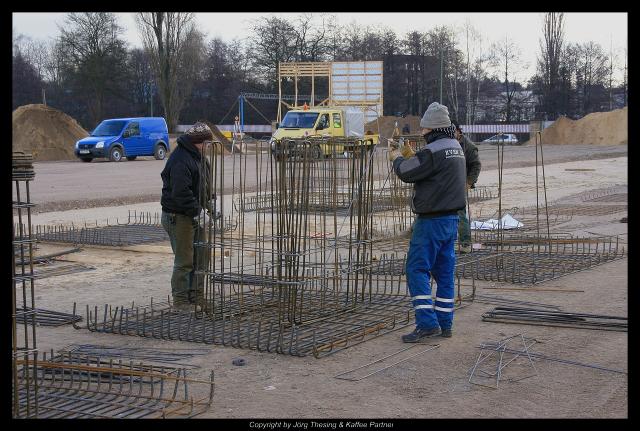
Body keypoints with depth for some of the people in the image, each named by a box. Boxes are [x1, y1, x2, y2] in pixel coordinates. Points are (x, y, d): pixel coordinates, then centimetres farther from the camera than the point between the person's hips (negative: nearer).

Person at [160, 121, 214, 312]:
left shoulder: (197, 157, 12)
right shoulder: (180, 160, -21)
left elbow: (204, 185, 23)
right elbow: (181, 193, -28)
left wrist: (209, 203, 11)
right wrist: (196, 212, -25)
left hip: (194, 215, 10)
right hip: (179, 217, -10)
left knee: (201, 257, 14)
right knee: (184, 261, -4)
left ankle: (196, 296, 24)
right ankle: (180, 300, 6)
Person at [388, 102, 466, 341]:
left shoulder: (433, 151, -18)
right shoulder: (455, 147, 12)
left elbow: (406, 173, -11)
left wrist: (397, 159, 8)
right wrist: (411, 157, 21)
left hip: (432, 220, -9)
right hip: (451, 219, 9)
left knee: (417, 269, -4)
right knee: (444, 271, 11)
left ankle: (427, 323, -9)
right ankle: (444, 323, 15)